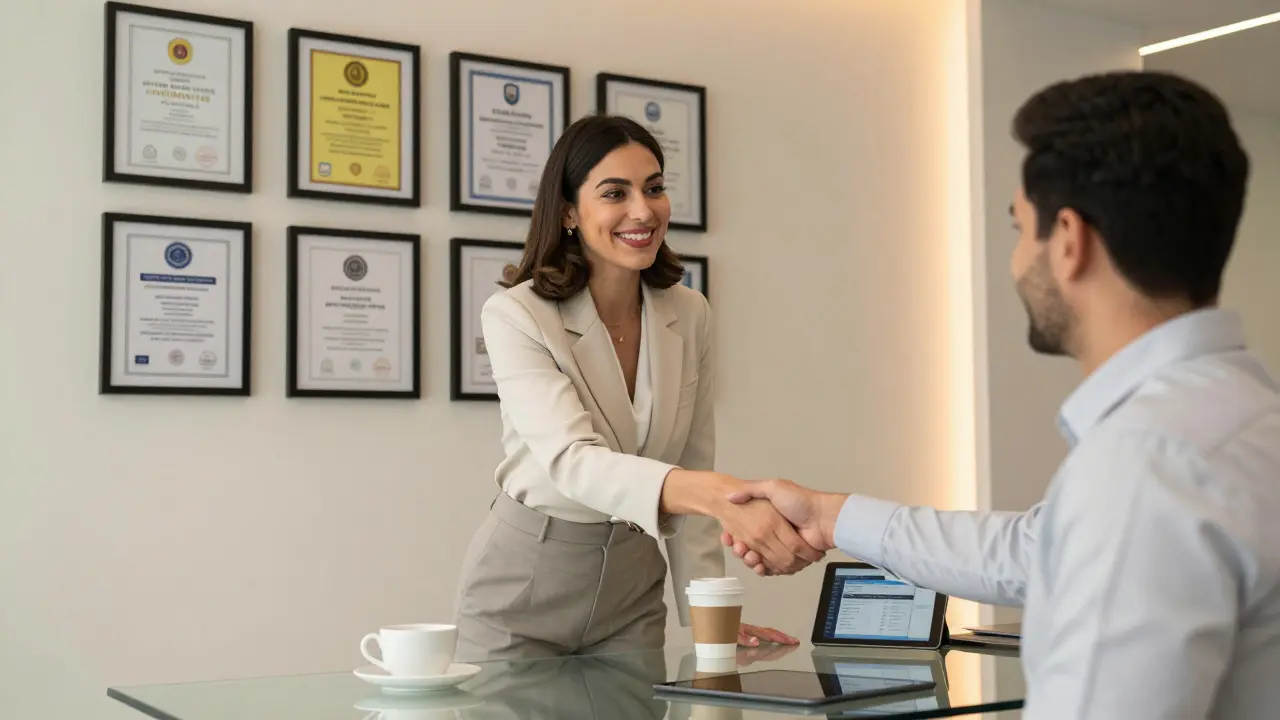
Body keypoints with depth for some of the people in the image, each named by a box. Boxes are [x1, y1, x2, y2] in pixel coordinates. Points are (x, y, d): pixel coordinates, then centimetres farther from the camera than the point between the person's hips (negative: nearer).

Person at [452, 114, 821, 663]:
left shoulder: (689, 315, -3)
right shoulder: (515, 316, -19)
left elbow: (690, 472, 3)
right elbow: (572, 462, -33)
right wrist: (720, 494, -49)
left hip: (632, 590, 4)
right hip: (521, 594, -4)